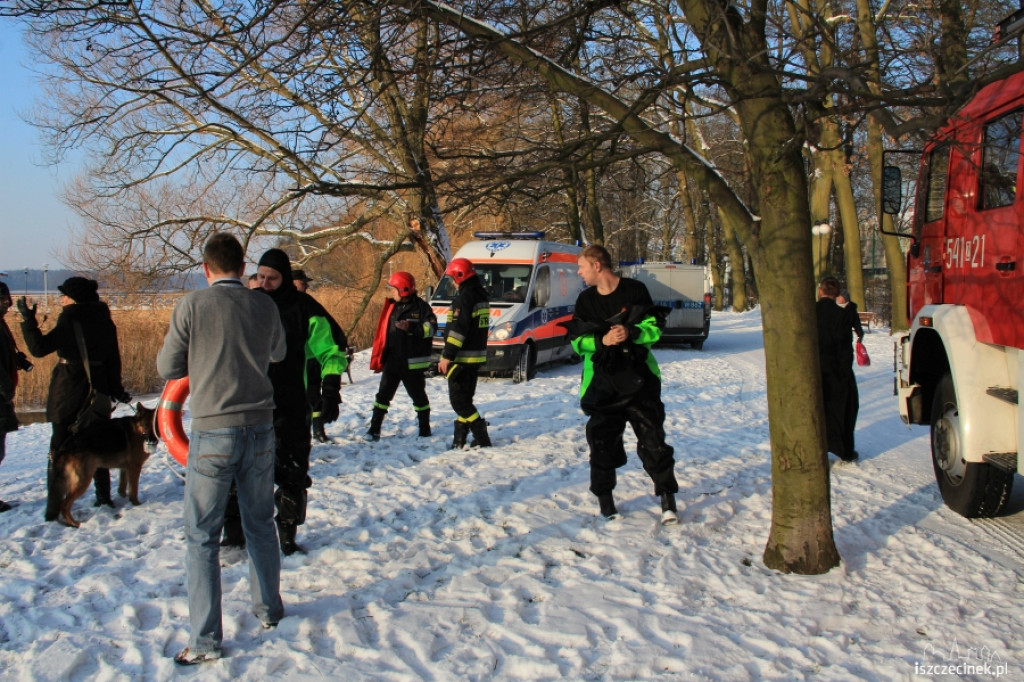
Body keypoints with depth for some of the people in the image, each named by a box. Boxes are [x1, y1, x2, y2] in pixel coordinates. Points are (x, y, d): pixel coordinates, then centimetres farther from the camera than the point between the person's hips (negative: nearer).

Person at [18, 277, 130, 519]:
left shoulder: (70, 320, -15)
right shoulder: (104, 321, 4)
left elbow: (40, 347, -20)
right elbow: (113, 358, 9)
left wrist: (27, 320, -12)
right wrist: (116, 389, 17)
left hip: (68, 393, -5)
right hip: (97, 390, 5)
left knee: (60, 451, 2)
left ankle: (55, 508, 1)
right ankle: (104, 497, 22)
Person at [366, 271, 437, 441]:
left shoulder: (420, 307, -7)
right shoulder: (392, 307, 11)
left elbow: (431, 327, -13)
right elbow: (383, 332, 13)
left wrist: (411, 328, -24)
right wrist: (378, 357, 10)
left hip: (412, 362, -5)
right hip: (392, 361, 5)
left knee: (418, 395, 7)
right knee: (383, 394, 2)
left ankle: (425, 429, 20)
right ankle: (374, 429, 5)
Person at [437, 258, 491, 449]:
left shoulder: (464, 297, -17)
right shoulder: (481, 295, 14)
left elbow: (458, 329, -23)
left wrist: (447, 356, -21)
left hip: (462, 358, -10)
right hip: (477, 357, 10)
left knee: (459, 400, -4)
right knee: (465, 399, 15)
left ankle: (482, 438, -8)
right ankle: (460, 440, 19)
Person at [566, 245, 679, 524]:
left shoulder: (635, 291, -2)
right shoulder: (585, 300, 6)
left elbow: (654, 330, -2)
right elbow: (577, 341, 2)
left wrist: (631, 332, -21)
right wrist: (602, 340, -17)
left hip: (639, 378, -2)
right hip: (602, 382, 2)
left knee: (653, 440, -4)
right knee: (602, 442, 3)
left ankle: (668, 498, 6)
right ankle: (604, 498, 18)